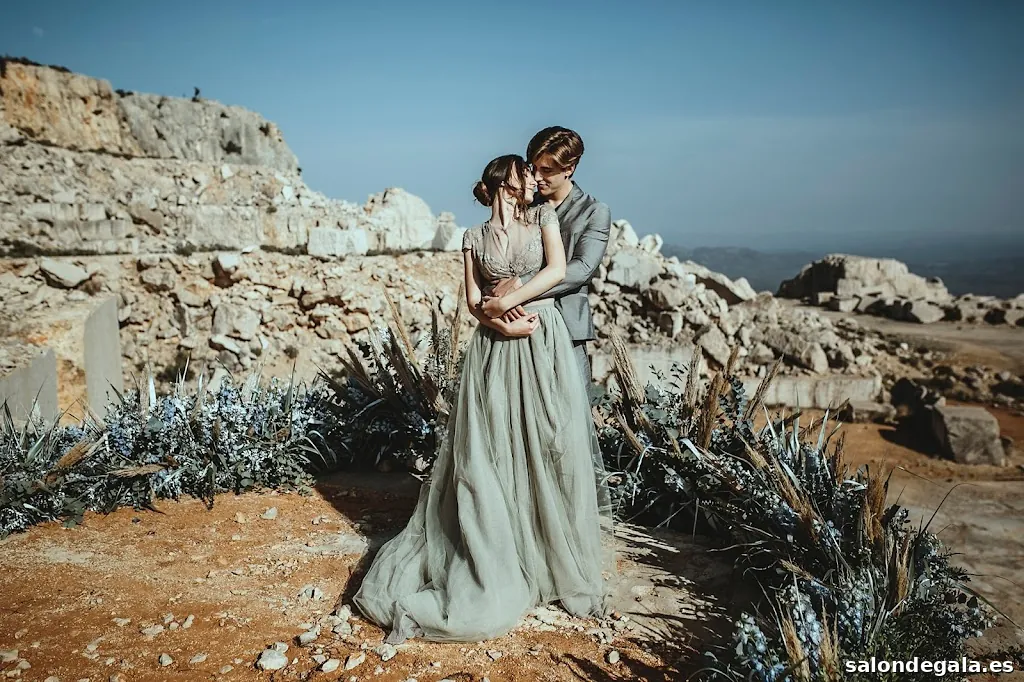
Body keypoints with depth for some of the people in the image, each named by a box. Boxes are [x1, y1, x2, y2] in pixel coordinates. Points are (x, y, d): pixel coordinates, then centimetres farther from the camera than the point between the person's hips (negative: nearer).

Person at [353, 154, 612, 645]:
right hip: (494, 348, 0)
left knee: (547, 448, 1)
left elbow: (557, 269, -7)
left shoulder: (543, 216, 8)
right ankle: (492, 560, 17)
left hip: (544, 345, 0)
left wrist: (506, 302, -11)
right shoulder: (475, 237, 8)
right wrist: (502, 323, -15)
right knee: (488, 451, 3)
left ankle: (556, 558, 16)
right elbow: (473, 300, 3)